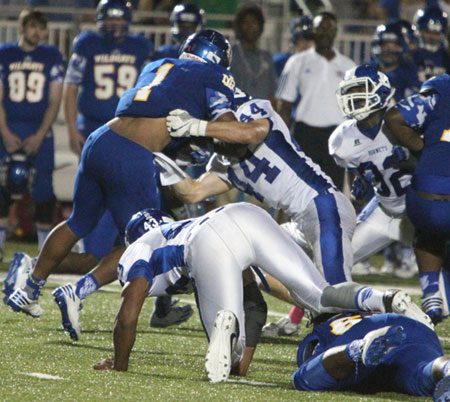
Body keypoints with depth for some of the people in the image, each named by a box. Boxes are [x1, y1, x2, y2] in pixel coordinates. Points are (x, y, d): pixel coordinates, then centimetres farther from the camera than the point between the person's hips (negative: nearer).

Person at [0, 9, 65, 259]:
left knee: (43, 190, -5)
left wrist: (39, 136, -6)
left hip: (39, 132, 0)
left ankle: (45, 248, 2)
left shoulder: (52, 57, 6)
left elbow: (54, 102, 4)